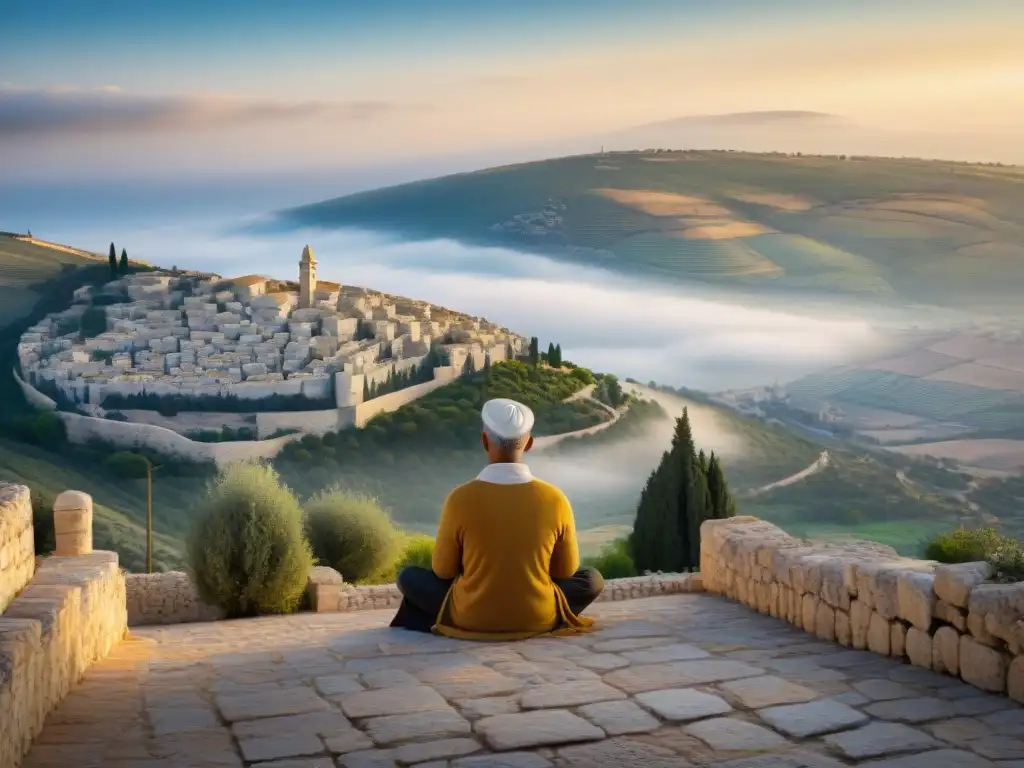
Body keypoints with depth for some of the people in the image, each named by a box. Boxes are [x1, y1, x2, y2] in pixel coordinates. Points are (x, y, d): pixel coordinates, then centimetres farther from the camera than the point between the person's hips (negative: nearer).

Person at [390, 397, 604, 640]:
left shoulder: (460, 499, -16)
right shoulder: (555, 500, -12)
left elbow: (443, 570, -3)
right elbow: (566, 570, 2)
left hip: (470, 618, 0)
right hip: (538, 619, 0)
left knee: (409, 577, 24)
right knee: (592, 580, 26)